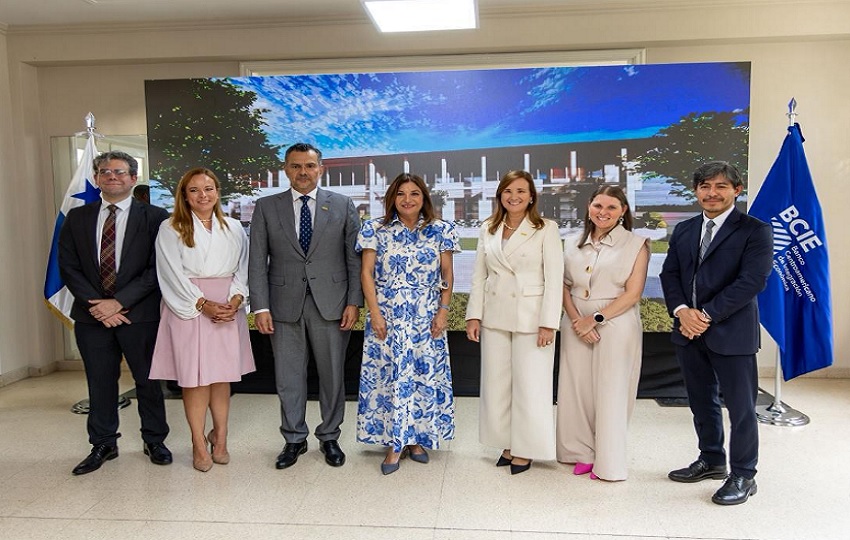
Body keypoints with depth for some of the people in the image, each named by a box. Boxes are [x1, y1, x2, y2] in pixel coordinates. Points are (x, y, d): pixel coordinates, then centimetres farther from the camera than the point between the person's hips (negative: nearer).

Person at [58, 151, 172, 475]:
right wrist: (95, 303, -8)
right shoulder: (77, 218, 9)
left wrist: (119, 302, -14)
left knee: (147, 379, 7)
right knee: (100, 382, 11)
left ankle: (154, 440, 23)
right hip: (92, 315, 3)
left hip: (138, 314, -3)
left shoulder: (154, 217, -2)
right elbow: (69, 267, 4)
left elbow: (157, 268, -9)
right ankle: (103, 444, 26)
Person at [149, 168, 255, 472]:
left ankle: (220, 436, 17)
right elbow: (173, 274, -5)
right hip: (189, 308, -2)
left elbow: (243, 268, 7)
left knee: (222, 376, 5)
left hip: (227, 308, 3)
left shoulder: (234, 228, 11)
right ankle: (199, 444, 9)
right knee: (194, 377, -2)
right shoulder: (171, 229, 2)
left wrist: (234, 301, -9)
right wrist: (203, 304, -13)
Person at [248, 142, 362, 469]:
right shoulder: (266, 207, 6)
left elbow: (354, 258, 2)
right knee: (288, 378, 8)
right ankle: (294, 440, 25)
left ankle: (329, 437, 26)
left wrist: (354, 302, -5)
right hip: (285, 305, 1)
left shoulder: (343, 206, 4)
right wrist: (260, 307, -5)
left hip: (331, 304, 0)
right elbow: (257, 262, 2)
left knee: (332, 375, 9)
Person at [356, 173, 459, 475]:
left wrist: (443, 311, -3)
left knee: (425, 375, 5)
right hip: (387, 318, -1)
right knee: (390, 375, 1)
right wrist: (374, 313, -8)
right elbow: (367, 273, -1)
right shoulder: (376, 230, 0)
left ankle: (417, 438, 21)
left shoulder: (440, 231, 3)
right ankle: (394, 444, 11)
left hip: (427, 319, 1)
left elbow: (447, 275, 6)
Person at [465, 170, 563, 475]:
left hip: (531, 318, -4)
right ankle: (506, 444, 25)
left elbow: (554, 279, -8)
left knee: (529, 387, 2)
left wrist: (548, 323, -13)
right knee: (496, 385, 10)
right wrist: (473, 315, 3)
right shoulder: (488, 229, 9)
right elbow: (479, 276, 9)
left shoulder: (546, 229, -4)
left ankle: (524, 450, 18)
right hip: (495, 318, 4)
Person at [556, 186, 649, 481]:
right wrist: (575, 319, -8)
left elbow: (632, 293, -8)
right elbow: (565, 286, 8)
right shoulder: (573, 243, 10)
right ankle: (583, 452, 22)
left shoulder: (635, 244, -2)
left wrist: (595, 319, -13)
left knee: (610, 393, 1)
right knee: (576, 389, 6)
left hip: (615, 327, -4)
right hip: (576, 326, 4)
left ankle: (608, 462, 15)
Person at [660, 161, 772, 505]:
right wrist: (682, 310, -10)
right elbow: (669, 274, 8)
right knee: (701, 402, 17)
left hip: (732, 332, -5)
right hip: (689, 331, 6)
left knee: (741, 407, 4)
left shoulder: (754, 230, -6)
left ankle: (743, 476, 20)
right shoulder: (683, 230, 12)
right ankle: (711, 461, 35)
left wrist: (707, 315, -18)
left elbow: (753, 280, -15)